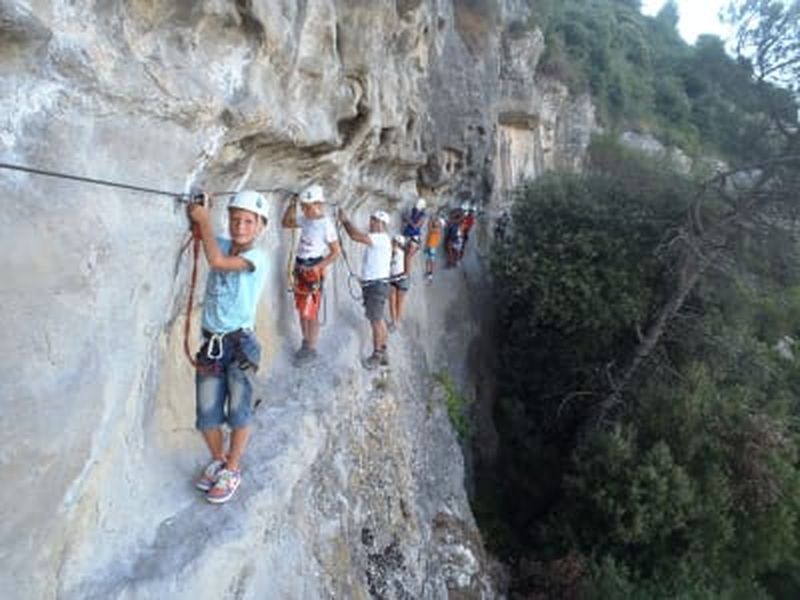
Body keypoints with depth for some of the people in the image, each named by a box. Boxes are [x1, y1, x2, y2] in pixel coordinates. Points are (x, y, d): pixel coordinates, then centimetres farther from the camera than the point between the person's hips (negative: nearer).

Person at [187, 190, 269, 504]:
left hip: (240, 343, -5)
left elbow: (217, 261, -26)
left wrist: (205, 220, -15)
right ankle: (217, 460, 35)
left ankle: (232, 470, 25)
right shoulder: (222, 244, 4)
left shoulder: (258, 256, -12)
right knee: (207, 415, 10)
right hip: (211, 343, 5)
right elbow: (198, 230, 19)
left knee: (238, 413, 5)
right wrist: (197, 214, -1)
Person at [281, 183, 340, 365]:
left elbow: (336, 252, -13)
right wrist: (291, 205, 4)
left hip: (313, 271, -7)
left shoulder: (326, 224, -17)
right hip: (299, 268, 8)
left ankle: (311, 350, 11)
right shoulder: (305, 219, 5)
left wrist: (316, 268, -16)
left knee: (310, 314, -2)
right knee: (301, 311, 15)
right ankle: (306, 343, 30)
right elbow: (286, 223, 20)